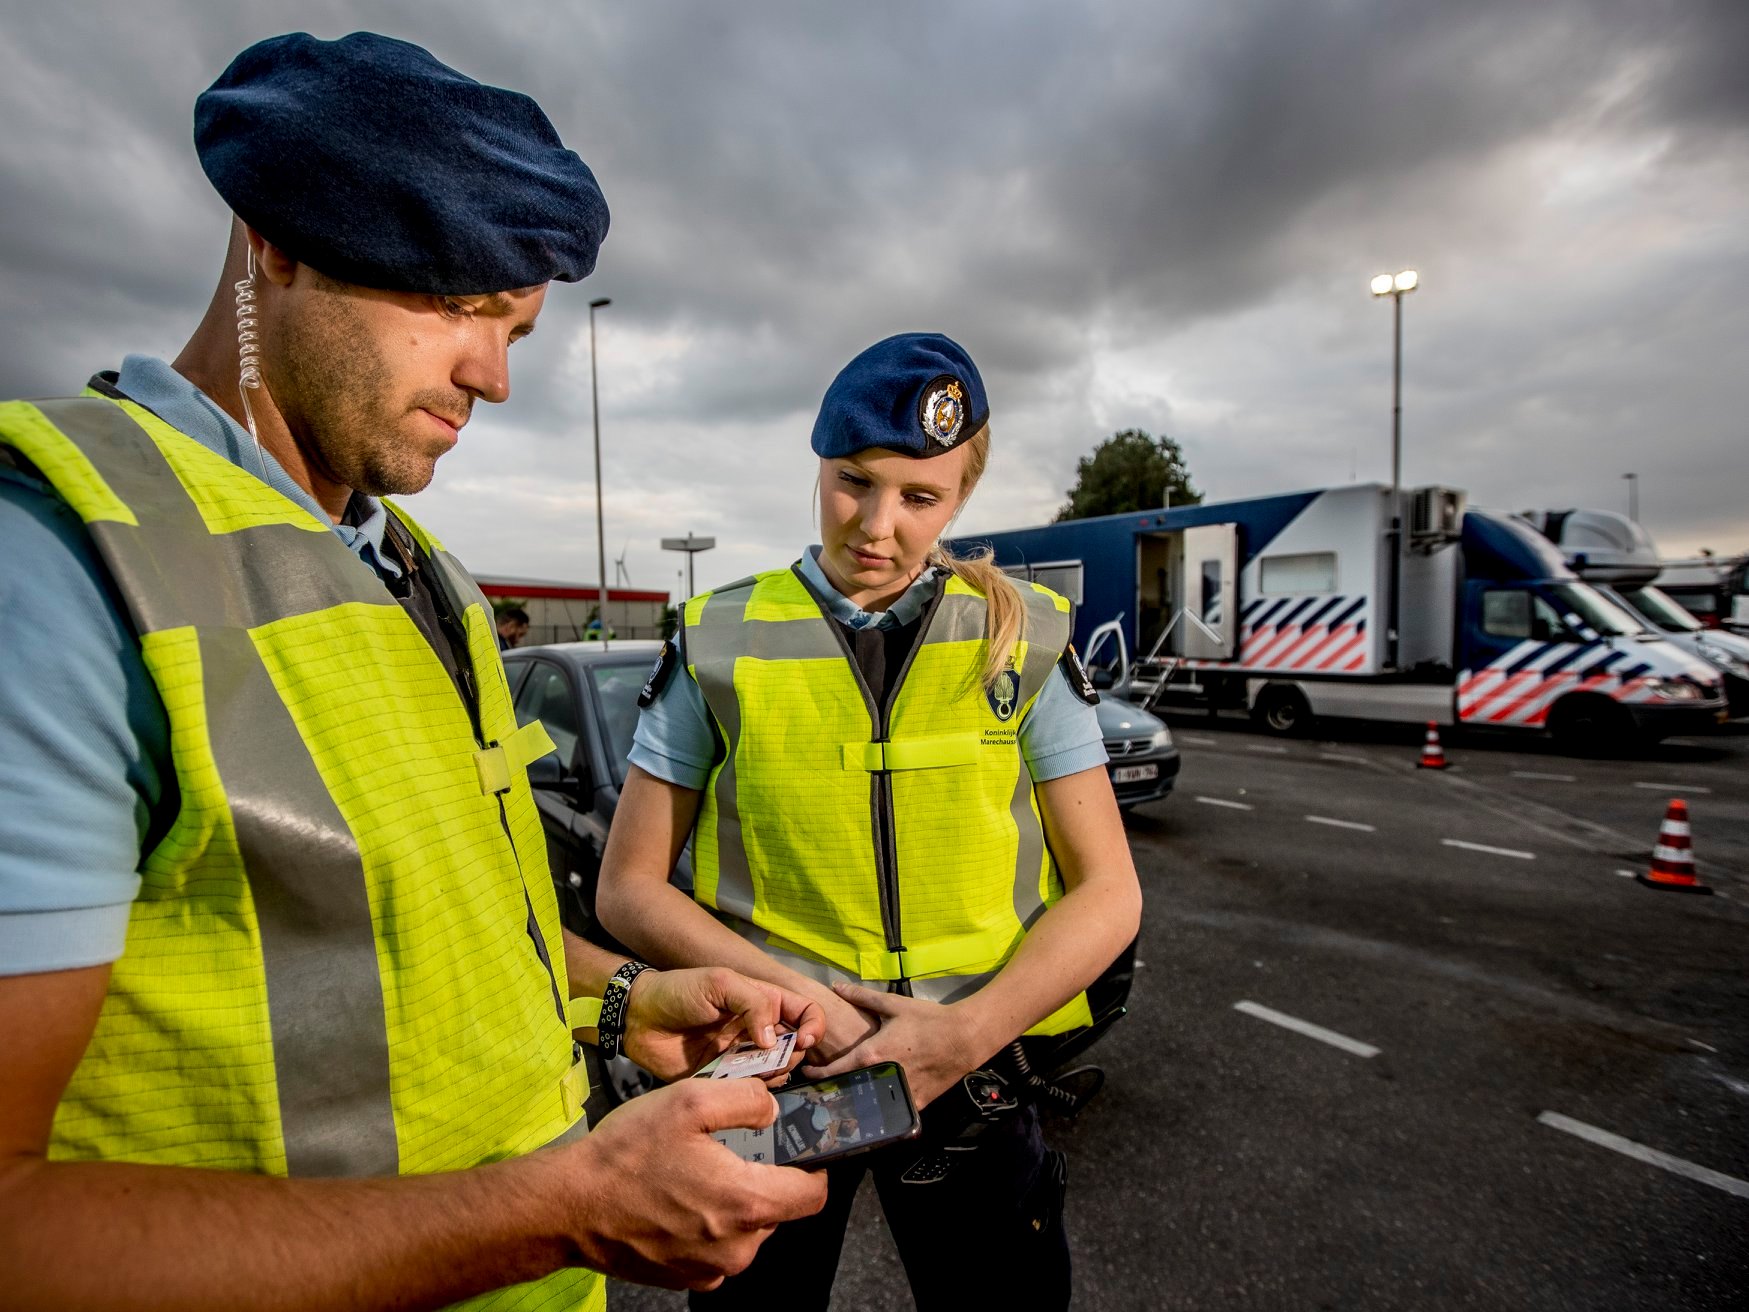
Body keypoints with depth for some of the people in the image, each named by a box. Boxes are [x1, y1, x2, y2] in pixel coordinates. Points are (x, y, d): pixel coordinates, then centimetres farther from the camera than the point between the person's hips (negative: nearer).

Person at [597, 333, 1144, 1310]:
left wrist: (965, 1032, -18)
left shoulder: (1026, 642, -5)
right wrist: (786, 991, -17)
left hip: (971, 1063, 1)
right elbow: (630, 888, -4)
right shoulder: (721, 645, -6)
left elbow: (1107, 891, -4)